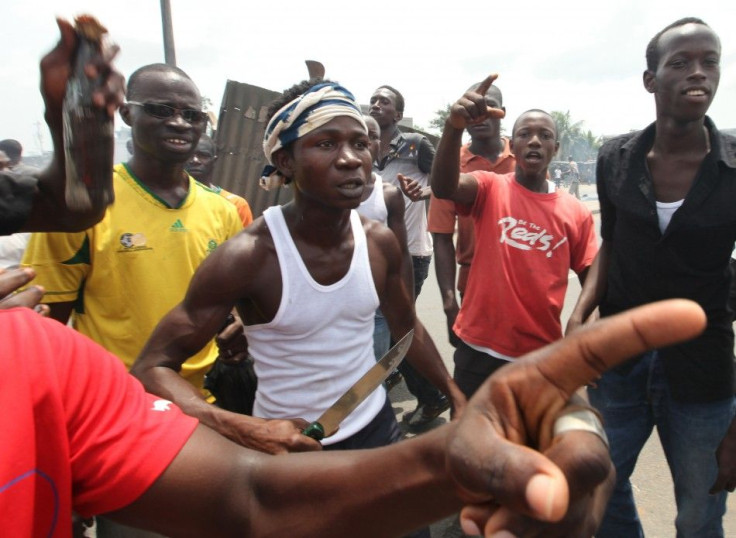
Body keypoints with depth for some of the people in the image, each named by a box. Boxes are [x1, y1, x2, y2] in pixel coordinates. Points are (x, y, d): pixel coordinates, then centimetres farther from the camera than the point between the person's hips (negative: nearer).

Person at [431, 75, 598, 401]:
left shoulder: (577, 213, 0)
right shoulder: (489, 189, -5)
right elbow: (443, 186, -26)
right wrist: (454, 127, -43)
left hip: (542, 355, 2)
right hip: (480, 349, -1)